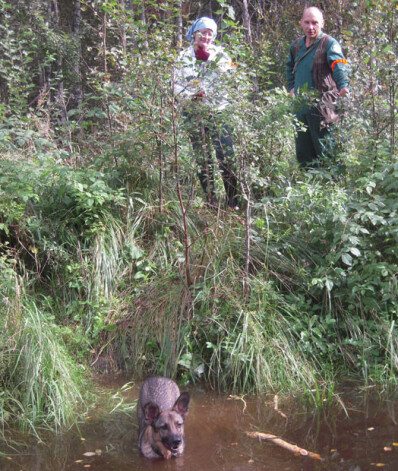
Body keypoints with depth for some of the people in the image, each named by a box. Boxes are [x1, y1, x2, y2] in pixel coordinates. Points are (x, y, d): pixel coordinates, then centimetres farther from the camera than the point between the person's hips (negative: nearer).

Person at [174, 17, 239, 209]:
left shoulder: (218, 53, 6)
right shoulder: (184, 57, 8)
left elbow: (230, 70, -10)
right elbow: (177, 85, 4)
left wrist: (209, 56, -19)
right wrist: (190, 95, -16)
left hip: (218, 111, -1)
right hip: (194, 113, 1)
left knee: (226, 157, -9)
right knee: (202, 160, 5)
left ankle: (233, 200, 0)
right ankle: (210, 200, 15)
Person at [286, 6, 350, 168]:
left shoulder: (329, 43, -9)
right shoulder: (296, 45, 12)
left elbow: (340, 66, -26)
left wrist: (343, 86, -44)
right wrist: (291, 87, 22)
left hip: (321, 106, -7)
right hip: (301, 105, 7)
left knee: (324, 150, -3)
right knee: (302, 152, 14)